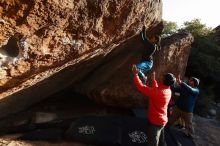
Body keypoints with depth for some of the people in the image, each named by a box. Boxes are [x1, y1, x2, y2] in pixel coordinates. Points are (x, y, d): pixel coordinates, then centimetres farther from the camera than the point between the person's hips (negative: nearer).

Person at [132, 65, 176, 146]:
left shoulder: (158, 92, -31)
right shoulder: (168, 91, -3)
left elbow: (141, 87, -29)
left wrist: (135, 74, -19)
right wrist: (153, 79, 23)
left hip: (155, 122, -8)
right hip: (162, 120, 8)